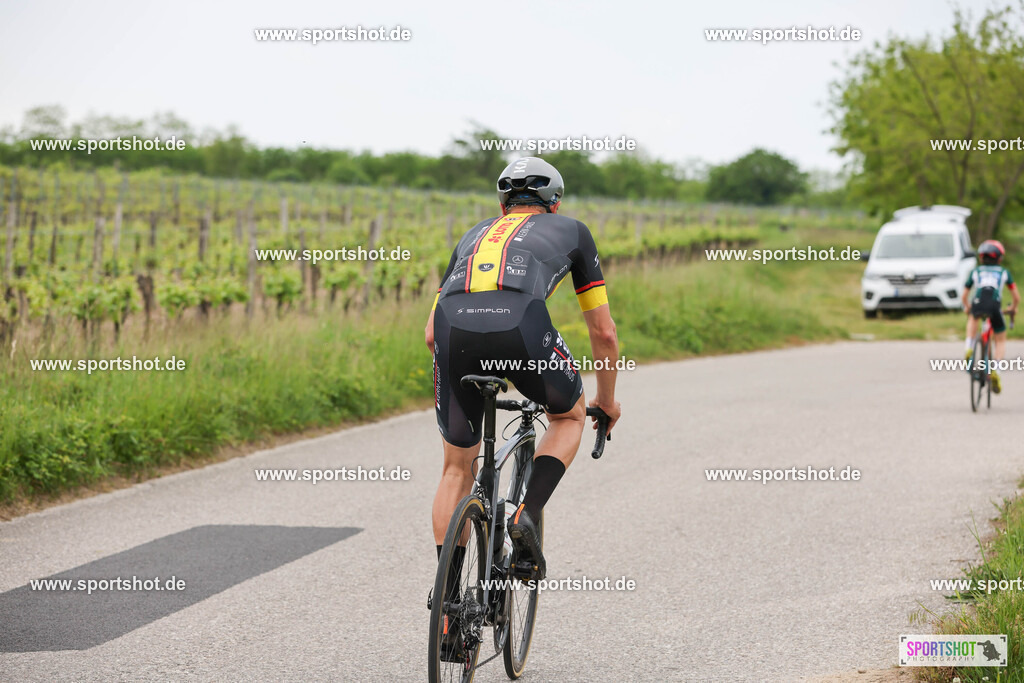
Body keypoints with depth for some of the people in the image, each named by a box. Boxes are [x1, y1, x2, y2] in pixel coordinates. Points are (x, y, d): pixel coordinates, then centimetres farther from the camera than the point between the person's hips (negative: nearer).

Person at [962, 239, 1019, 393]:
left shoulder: (975, 271, 27)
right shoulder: (1004, 272, 26)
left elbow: (964, 295, 32)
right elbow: (1016, 296, 26)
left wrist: (966, 307, 51)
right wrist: (1014, 307, 47)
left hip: (977, 305, 1)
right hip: (995, 306, -1)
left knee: (973, 318, 38)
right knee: (1001, 341, 18)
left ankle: (969, 348, 17)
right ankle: (995, 370, -7)